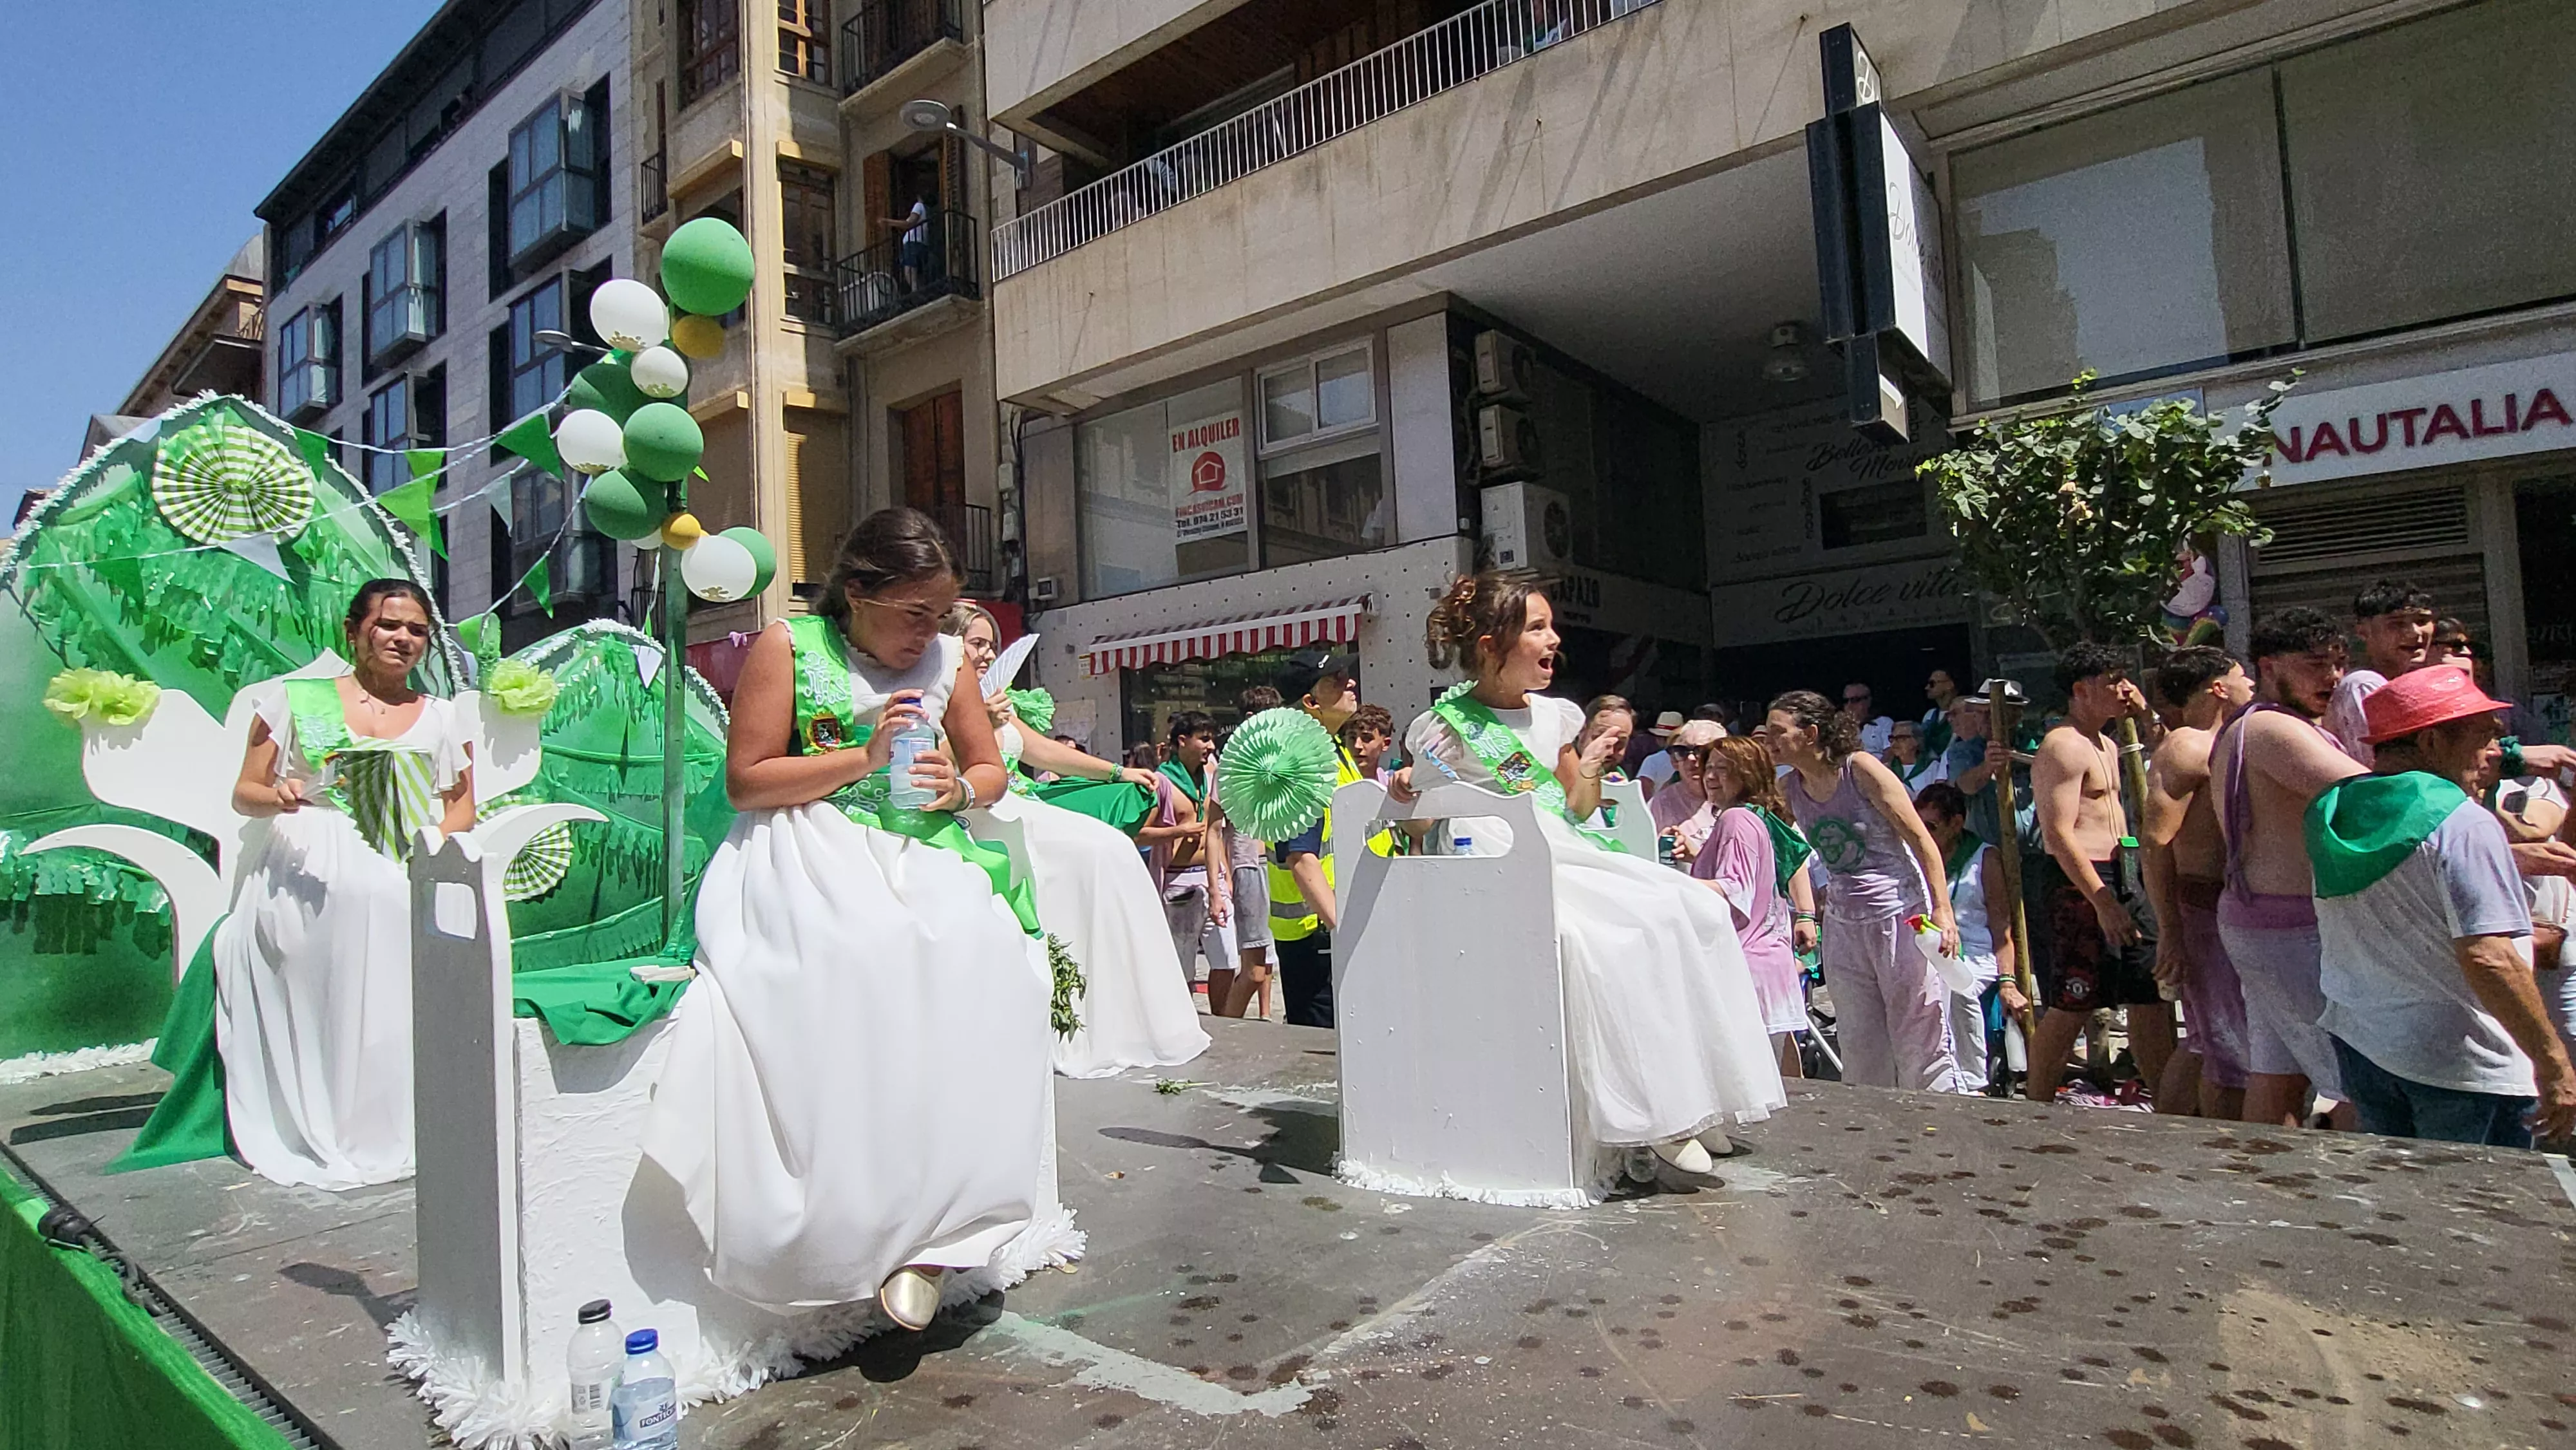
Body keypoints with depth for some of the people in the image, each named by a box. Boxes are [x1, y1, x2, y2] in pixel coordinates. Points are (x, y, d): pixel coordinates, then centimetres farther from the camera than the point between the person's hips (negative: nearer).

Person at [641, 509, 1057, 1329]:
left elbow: (991, 769, 21)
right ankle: (860, 1225, -23)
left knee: (984, 952, -27)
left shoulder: (947, 660, 13)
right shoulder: (789, 647, 3)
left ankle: (930, 1228, -21)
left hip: (920, 856, 3)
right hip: (813, 855, -3)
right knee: (865, 961, -35)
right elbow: (745, 782, -2)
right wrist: (861, 757, -11)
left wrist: (958, 787, -2)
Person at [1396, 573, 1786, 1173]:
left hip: (1571, 856, 7)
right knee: (1591, 939, -34)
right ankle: (1654, 1117, -23)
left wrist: (1592, 770, 4)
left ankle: (1695, 1095, -9)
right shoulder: (1445, 728, -2)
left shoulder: (1554, 716, 15)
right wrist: (1408, 785, -14)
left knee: (1694, 909, -14)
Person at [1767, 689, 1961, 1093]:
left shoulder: (1862, 769, -11)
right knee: (1860, 1050, 10)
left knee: (1919, 1041, 1)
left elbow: (1920, 838, -10)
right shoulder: (1787, 789, 4)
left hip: (1901, 915, -5)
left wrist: (1942, 910, -15)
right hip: (1842, 925, 5)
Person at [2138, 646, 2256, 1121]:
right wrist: (2170, 933, -24)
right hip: (2206, 909, -10)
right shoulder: (2187, 748, -13)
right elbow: (2155, 842, -21)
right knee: (2232, 1049, -4)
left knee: (2208, 1043, 16)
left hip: (2229, 908, 10)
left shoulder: (2214, 745, 17)